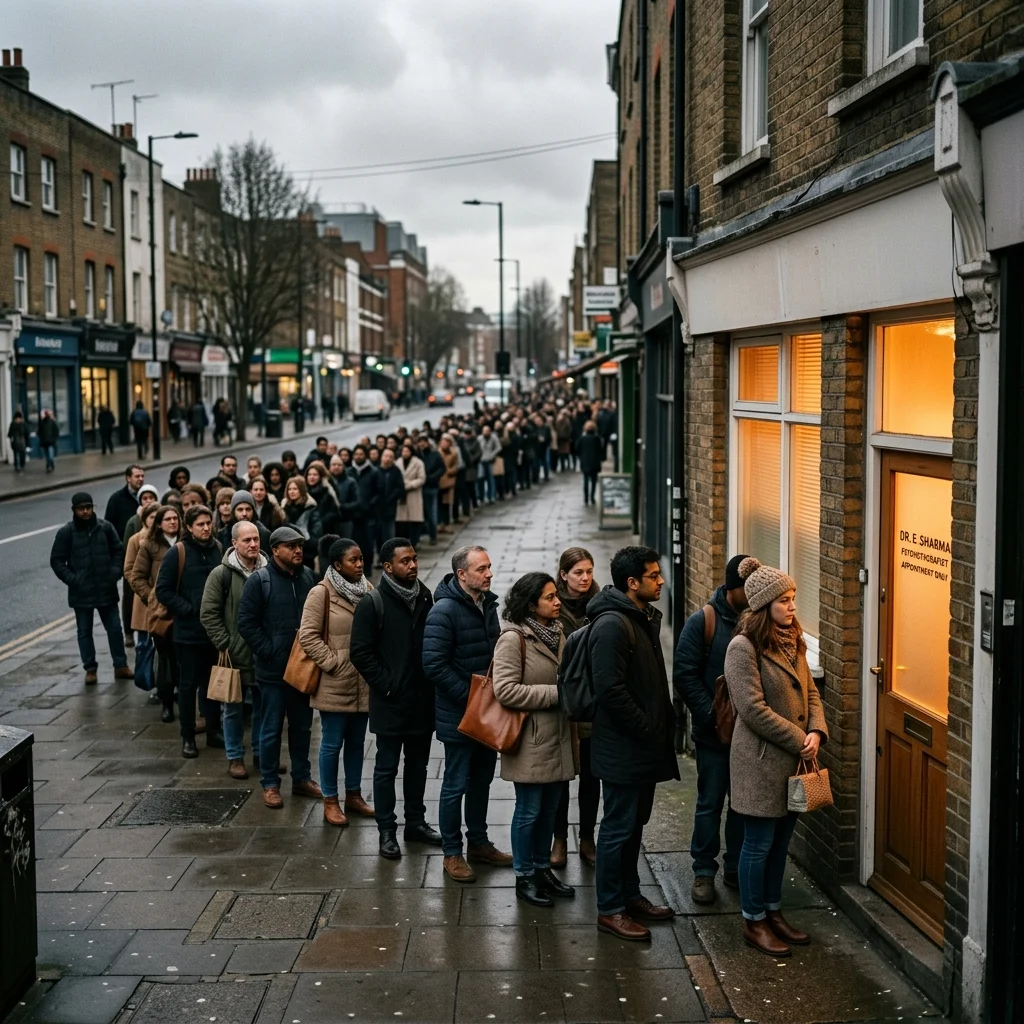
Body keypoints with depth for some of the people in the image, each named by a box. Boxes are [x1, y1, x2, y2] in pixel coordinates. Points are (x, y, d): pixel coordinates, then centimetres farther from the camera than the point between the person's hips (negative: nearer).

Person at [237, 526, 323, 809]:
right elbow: (246, 622, -11)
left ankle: (301, 778, 28)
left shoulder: (308, 577, 4)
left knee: (302, 726, 15)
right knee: (271, 728, 5)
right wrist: (269, 652, -14)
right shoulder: (259, 580, -10)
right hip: (273, 669, -5)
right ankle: (270, 784, 16)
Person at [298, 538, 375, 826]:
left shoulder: (367, 590, 6)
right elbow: (308, 635, -13)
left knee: (357, 740, 16)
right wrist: (333, 663, -14)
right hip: (335, 683, -6)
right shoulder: (322, 594, -11)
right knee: (333, 742, 4)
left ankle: (354, 794, 29)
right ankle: (330, 801, 16)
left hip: (363, 682, 6)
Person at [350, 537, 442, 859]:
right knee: (387, 768, 5)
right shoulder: (373, 605, -11)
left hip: (423, 699, 5)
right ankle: (386, 831, 14)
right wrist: (387, 685, -14)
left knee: (418, 764, 16)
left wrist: (432, 683, 4)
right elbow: (361, 652, -12)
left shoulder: (425, 598, 5)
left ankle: (416, 823, 28)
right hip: (391, 702, -5)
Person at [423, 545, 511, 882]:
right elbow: (434, 665, -22)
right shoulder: (445, 611, -19)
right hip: (458, 715, -8)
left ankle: (478, 842, 33)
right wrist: (470, 697, -21)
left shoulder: (487, 604, 6)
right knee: (456, 784, 2)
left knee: (482, 779, 18)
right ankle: (452, 854, 14)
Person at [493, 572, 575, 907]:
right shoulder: (513, 639, -16)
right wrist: (556, 693, -20)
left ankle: (543, 869, 31)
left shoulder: (557, 632, 9)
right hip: (531, 740, -7)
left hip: (558, 737, 7)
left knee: (549, 808, 17)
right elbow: (505, 690, -23)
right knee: (529, 811, 3)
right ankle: (524, 878, 17)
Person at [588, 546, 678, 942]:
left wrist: (661, 726, 11)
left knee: (634, 824, 19)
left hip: (645, 746, 10)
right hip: (623, 749, -10)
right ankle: (610, 909, 11)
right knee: (618, 828, 1)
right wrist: (649, 729, -18)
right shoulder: (612, 625, -21)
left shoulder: (646, 618, 11)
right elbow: (611, 691, -25)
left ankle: (630, 895, 31)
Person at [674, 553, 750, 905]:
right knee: (710, 803, 6)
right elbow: (685, 675, -10)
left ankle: (736, 868, 26)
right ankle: (704, 871, 18)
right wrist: (712, 716, -15)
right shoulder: (704, 621, -8)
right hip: (714, 734, -3)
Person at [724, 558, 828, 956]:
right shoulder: (744, 647, -17)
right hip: (761, 760, -8)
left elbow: (809, 692, 11)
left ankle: (773, 911, 30)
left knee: (780, 841, 17)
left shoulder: (792, 642, 9)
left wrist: (816, 732, -7)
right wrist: (799, 740, -16)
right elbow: (753, 709, -21)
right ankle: (753, 921, 17)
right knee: (759, 843, 3)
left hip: (793, 760, 8)